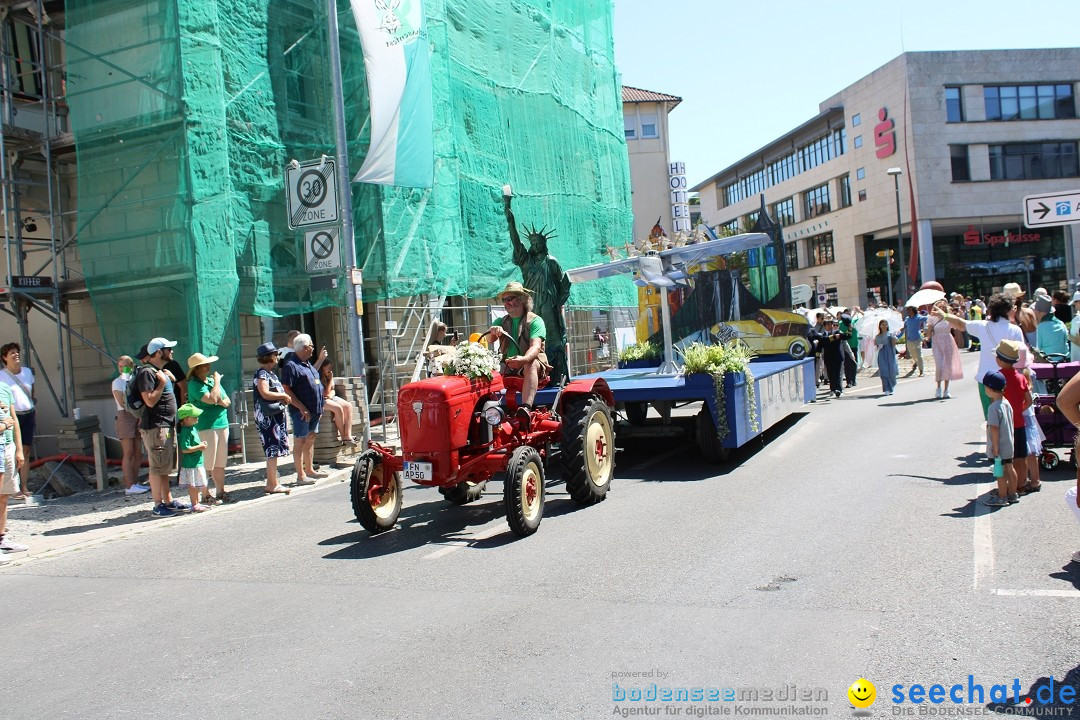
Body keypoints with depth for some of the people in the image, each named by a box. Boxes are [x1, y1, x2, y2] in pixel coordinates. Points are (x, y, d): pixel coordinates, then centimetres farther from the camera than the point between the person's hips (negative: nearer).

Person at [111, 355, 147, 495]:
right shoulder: (118, 382, 2)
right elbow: (122, 402, -9)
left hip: (137, 417, 6)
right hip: (125, 416, -6)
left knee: (138, 453, 5)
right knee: (129, 453, -9)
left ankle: (134, 482, 12)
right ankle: (129, 486, -10)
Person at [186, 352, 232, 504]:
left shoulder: (212, 380, 15)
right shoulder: (194, 384, -9)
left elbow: (227, 401, 16)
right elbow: (211, 399, -22)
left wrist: (220, 401, -6)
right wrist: (217, 381, -12)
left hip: (222, 424, 8)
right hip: (206, 427, -7)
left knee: (220, 463, 12)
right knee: (206, 464, -4)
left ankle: (221, 492, 20)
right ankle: (206, 496, 4)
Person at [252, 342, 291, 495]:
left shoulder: (270, 373, 19)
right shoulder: (261, 374, -11)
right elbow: (265, 393, -24)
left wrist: (283, 397, 8)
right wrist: (283, 395, -12)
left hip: (276, 415, 10)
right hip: (268, 417, -10)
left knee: (273, 452, 11)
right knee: (273, 451, -9)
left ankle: (271, 484, 16)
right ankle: (273, 485, -6)